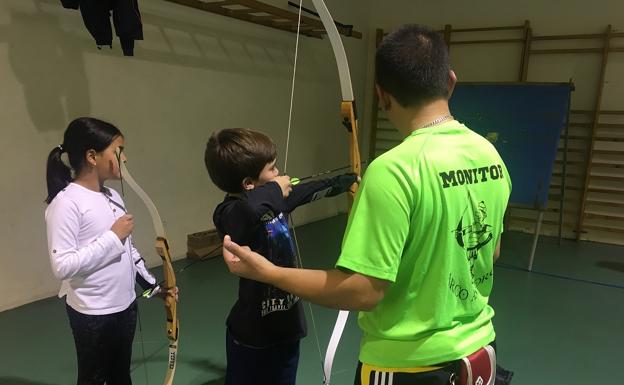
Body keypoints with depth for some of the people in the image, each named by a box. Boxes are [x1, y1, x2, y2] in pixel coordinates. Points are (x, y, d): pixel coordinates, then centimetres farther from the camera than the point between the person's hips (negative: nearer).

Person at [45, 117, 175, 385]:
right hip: (92, 313, -7)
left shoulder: (112, 196, 4)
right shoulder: (66, 202, -19)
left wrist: (152, 285, 12)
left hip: (125, 304, 7)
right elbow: (62, 266, -25)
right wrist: (112, 236, -23)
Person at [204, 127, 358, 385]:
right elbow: (251, 208, -50)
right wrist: (274, 189, -28)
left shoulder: (273, 201, 0)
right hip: (254, 335, -8)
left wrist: (352, 180, 29)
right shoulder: (230, 213, -25)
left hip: (286, 326, 8)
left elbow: (313, 190, 18)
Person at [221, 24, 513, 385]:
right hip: (479, 349, 7)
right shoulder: (490, 155, -5)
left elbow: (363, 291, -25)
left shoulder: (394, 170, -26)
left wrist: (268, 272, -15)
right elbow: (492, 251, 8)